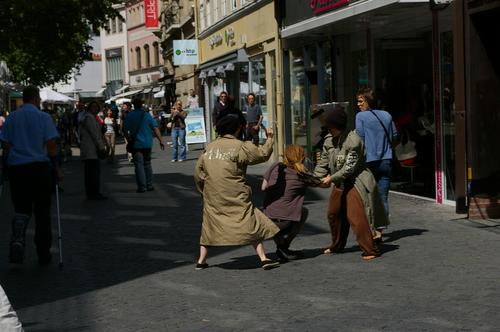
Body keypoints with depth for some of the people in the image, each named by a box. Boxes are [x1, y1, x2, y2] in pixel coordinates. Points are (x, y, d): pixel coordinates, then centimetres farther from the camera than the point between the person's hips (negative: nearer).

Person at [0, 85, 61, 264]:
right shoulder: (43, 117, -3)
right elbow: (51, 145, -7)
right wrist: (56, 168, -1)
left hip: (16, 167, 2)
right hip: (40, 167, -2)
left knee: (21, 209, 11)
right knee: (42, 211, 8)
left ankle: (17, 240, -17)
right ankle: (43, 254, 12)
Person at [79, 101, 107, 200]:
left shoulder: (85, 117, 22)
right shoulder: (89, 118, -11)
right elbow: (94, 134, -16)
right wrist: (102, 146, -12)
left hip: (86, 150, 11)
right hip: (92, 150, -11)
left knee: (89, 173, 11)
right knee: (95, 172, -11)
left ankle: (90, 194, 15)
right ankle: (94, 193, -11)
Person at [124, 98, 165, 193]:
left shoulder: (130, 116, -2)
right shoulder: (147, 115, 0)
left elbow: (125, 130, -1)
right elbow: (155, 128, -5)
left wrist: (129, 139, 13)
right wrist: (160, 140, -3)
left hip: (136, 144, -2)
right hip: (147, 144, 2)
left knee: (139, 165, -1)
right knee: (147, 164, 16)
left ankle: (142, 187, -5)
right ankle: (149, 185, 17)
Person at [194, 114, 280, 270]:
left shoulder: (210, 147, 8)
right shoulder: (240, 147, -9)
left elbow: (198, 172, 12)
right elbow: (262, 154, -3)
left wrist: (204, 190, 23)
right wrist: (269, 139, 13)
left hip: (212, 197, 5)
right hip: (235, 198, -5)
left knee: (209, 228, 17)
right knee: (252, 226, 2)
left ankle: (201, 261, 19)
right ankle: (263, 258, -1)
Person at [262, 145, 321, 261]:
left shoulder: (276, 167, 4)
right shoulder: (302, 175, 0)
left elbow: (263, 187, 13)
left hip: (267, 220, 4)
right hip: (285, 223, -4)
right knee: (303, 212, 27)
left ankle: (280, 242, 18)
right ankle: (284, 246, 14)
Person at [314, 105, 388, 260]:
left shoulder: (353, 140, -22)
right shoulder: (329, 140, 2)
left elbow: (349, 167, -22)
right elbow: (324, 162, 9)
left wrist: (331, 178, -19)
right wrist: (315, 177, -4)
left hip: (355, 181, -9)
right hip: (340, 183, 9)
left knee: (356, 216, -17)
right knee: (333, 214, 18)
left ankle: (370, 250, -10)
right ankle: (337, 246, 38)